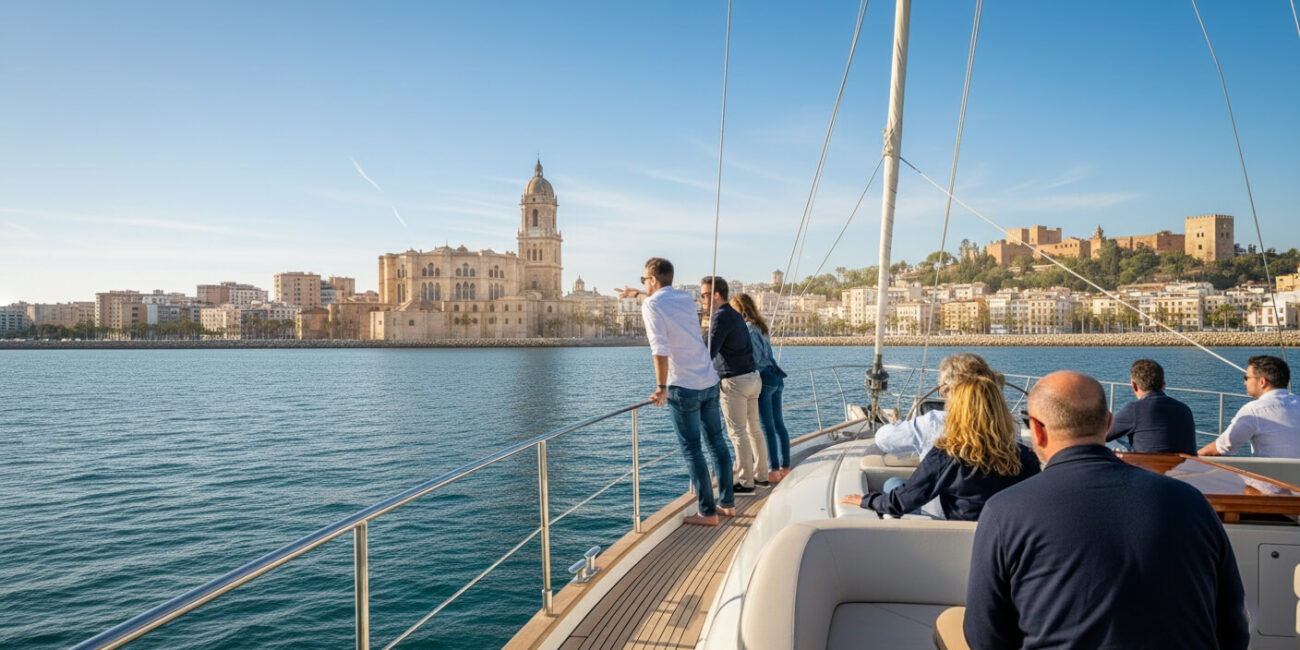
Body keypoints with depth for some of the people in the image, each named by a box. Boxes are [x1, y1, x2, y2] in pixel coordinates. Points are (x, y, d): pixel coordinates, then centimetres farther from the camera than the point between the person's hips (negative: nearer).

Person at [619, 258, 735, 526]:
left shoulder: (651, 305, -10)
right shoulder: (685, 297, 11)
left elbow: (660, 349, -19)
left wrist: (661, 388, -15)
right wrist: (636, 294, 48)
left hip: (683, 387, -7)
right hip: (710, 382, 7)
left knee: (691, 450, 1)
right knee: (717, 442, 14)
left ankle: (708, 512, 4)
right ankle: (727, 503, 23)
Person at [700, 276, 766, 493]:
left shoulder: (721, 318, -15)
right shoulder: (736, 315, 14)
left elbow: (710, 352, -23)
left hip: (734, 381, -9)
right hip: (752, 376, 9)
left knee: (738, 432, -3)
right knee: (754, 429, 14)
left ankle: (746, 482, 2)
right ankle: (761, 475, 21)